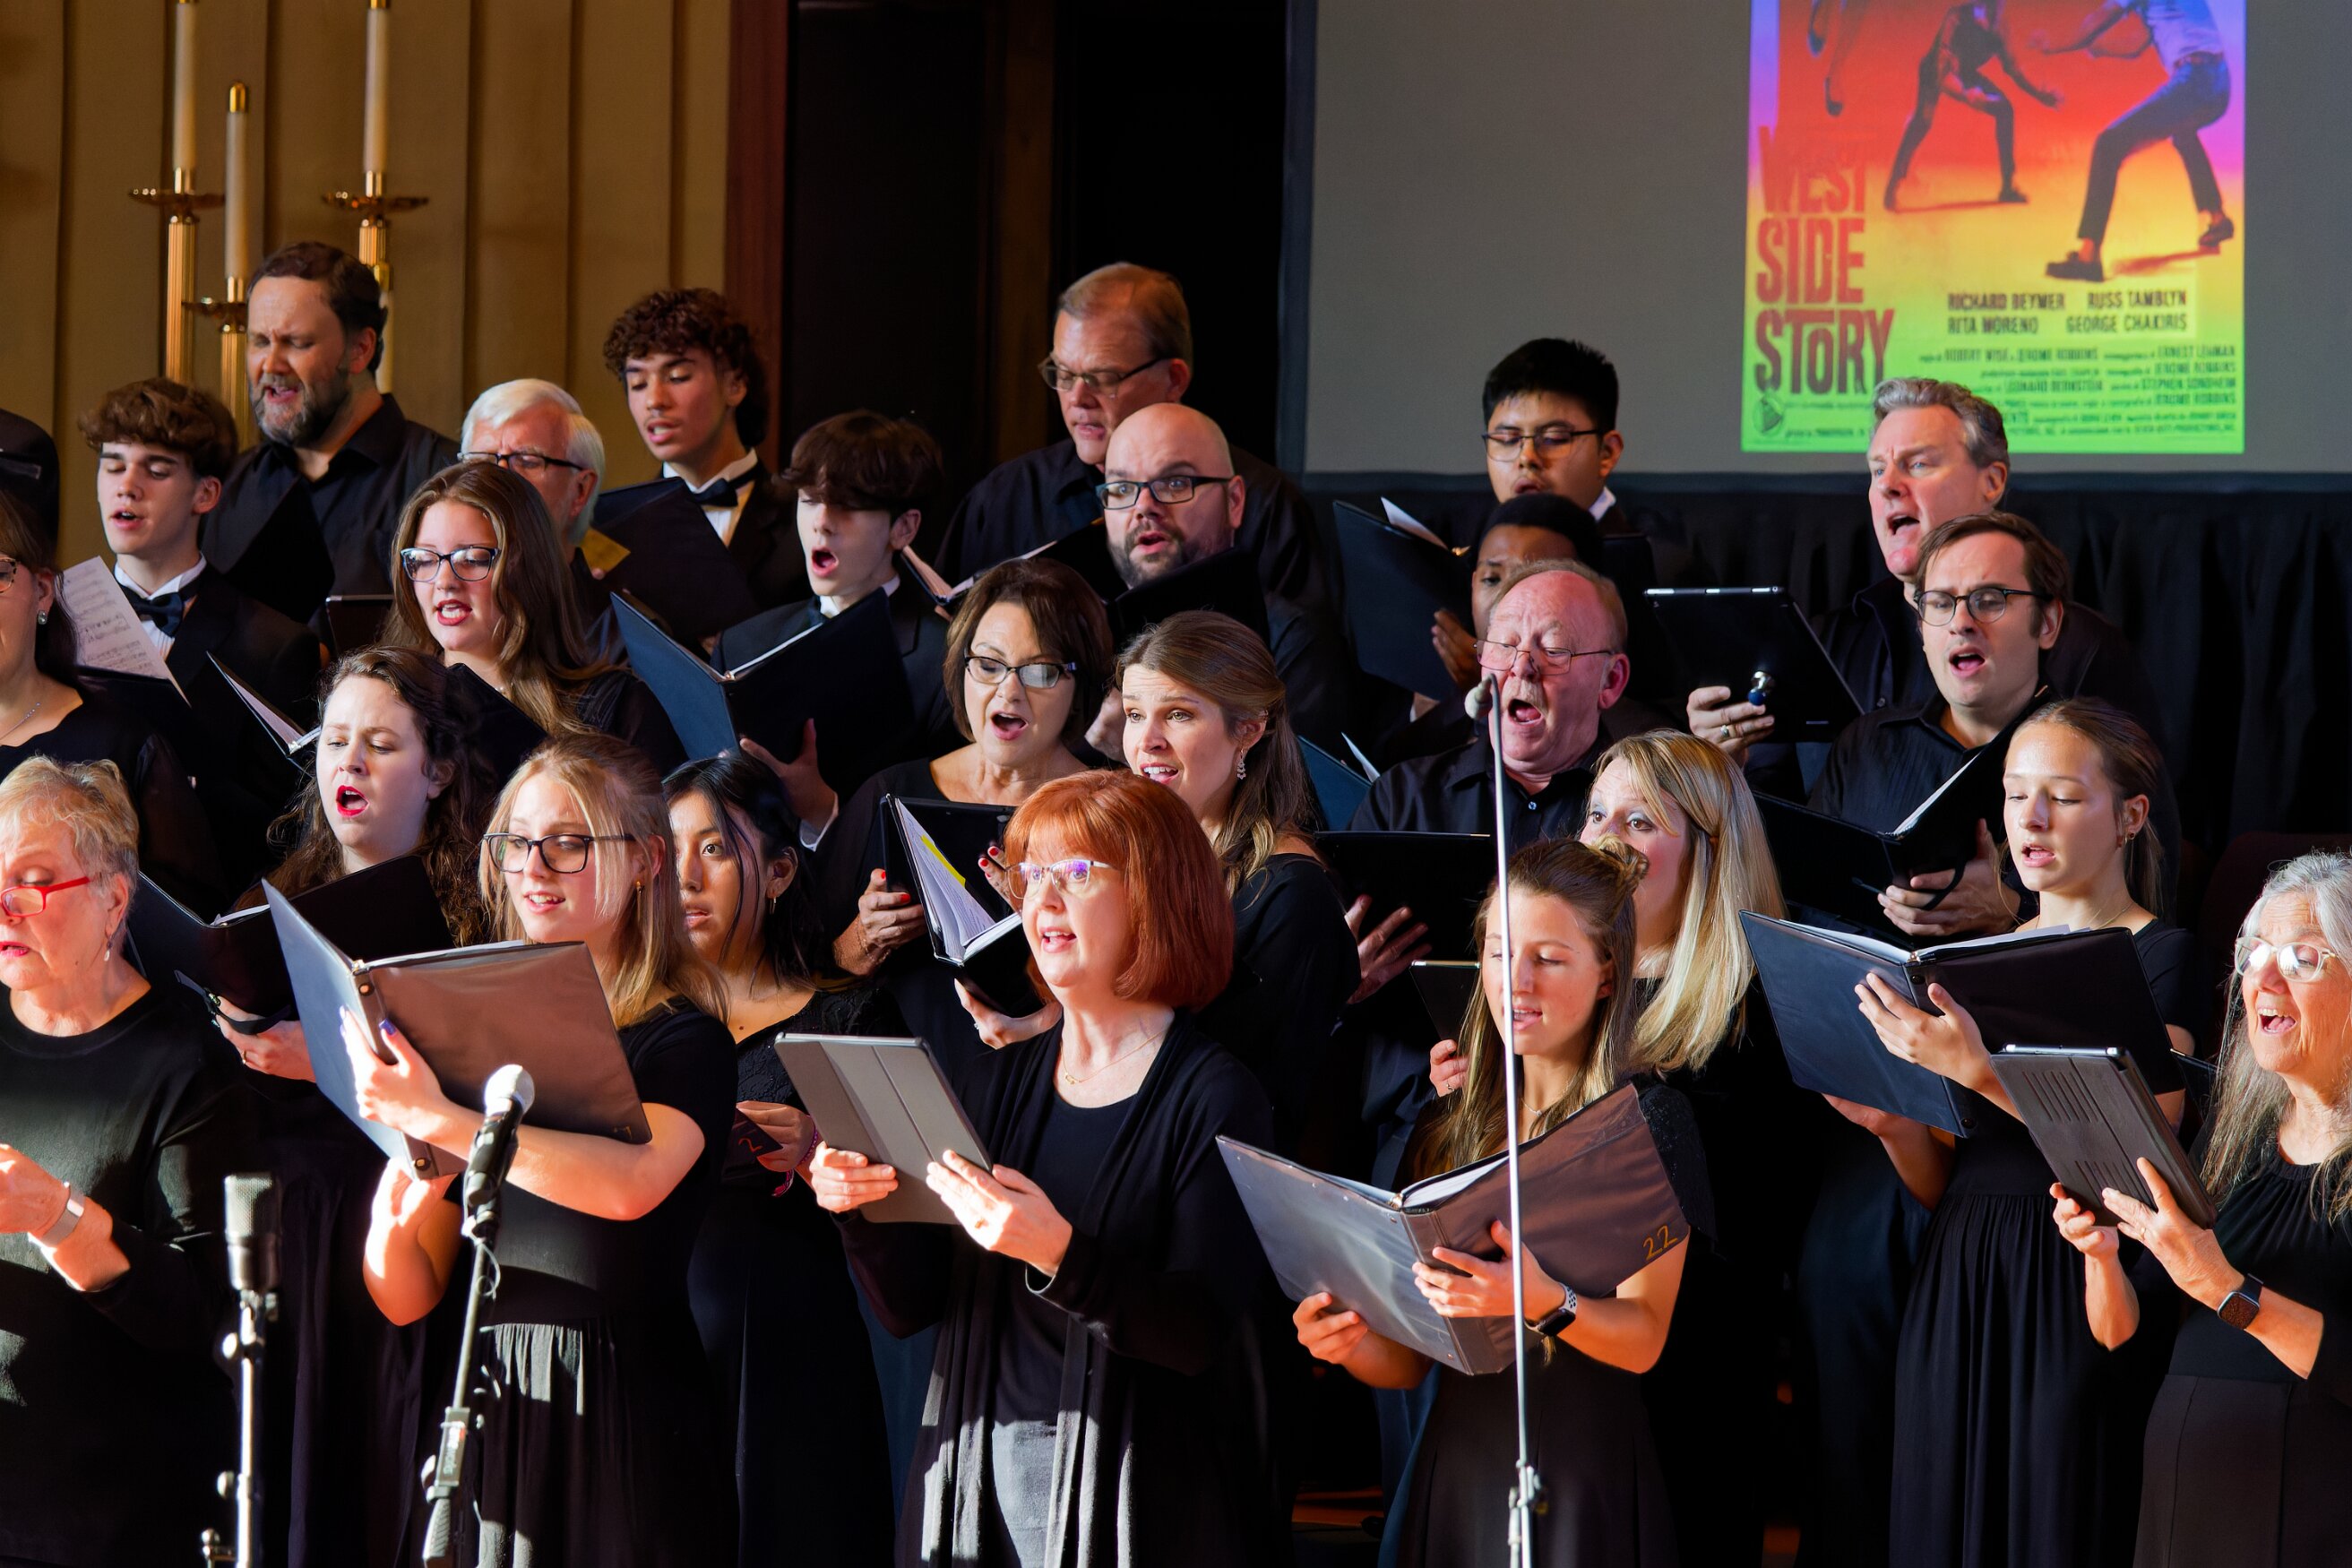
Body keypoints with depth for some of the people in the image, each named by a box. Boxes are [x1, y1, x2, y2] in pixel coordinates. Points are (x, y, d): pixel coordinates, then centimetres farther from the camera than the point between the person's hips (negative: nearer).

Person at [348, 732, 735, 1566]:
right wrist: (394, 1210, -12)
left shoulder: (683, 1038, -3)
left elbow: (631, 1183, -27)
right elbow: (405, 1298, 10)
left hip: (624, 1421, -4)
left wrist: (435, 1120, -30)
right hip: (490, 1423, 4)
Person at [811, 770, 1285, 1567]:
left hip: (1141, 1497, -5)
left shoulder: (1213, 1098, -7)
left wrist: (1059, 1255, -31)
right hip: (978, 1487, 5)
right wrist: (863, 1211, -11)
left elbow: (1197, 1334, -18)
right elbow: (911, 1307, 7)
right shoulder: (992, 1087, 10)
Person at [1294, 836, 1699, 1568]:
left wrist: (1545, 1302, -31)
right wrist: (1354, 1345, -11)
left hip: (1587, 1483, -4)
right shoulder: (1446, 1130, 10)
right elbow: (1410, 1361, 11)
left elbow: (1644, 1339, -12)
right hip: (1454, 1477, 4)